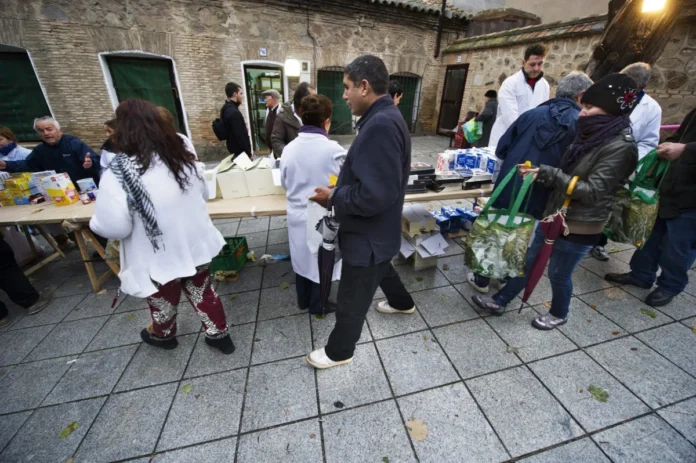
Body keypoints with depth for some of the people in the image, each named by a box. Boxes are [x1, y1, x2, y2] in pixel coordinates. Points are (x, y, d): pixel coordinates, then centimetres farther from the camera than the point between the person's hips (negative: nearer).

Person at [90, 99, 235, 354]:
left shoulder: (119, 174, -22)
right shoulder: (184, 158, -4)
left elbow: (113, 228, -21)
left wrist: (94, 221, 1)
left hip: (160, 257, -4)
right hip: (195, 245, 4)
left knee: (164, 299, 22)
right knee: (203, 292, 19)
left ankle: (163, 335, 50)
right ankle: (219, 335, 33)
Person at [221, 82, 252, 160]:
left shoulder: (226, 108, 10)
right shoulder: (234, 112, -22)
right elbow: (240, 135, -23)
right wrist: (249, 153, -18)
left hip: (234, 149, 10)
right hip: (240, 152, -10)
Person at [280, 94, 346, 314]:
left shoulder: (289, 149, -6)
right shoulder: (334, 150, -20)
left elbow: (284, 184, 6)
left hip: (297, 215, 5)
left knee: (302, 258, 22)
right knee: (321, 261, 15)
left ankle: (303, 300, 41)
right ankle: (318, 305, 34)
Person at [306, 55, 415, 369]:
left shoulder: (380, 125, -28)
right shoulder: (384, 117, 7)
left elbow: (374, 196, -33)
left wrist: (333, 198, -18)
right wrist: (339, 190, 2)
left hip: (368, 234, -10)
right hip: (378, 229, 10)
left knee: (352, 301, 11)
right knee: (382, 269, 35)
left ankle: (339, 351, 36)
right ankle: (402, 303, 62)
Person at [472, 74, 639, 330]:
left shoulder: (620, 147, -18)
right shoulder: (593, 136, 7)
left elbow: (593, 191, -23)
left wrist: (548, 173, -25)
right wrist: (540, 174, -2)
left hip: (579, 227, -7)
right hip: (555, 215, 8)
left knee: (559, 273, 10)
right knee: (530, 262, 14)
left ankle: (558, 314, 38)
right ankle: (499, 301, 26)